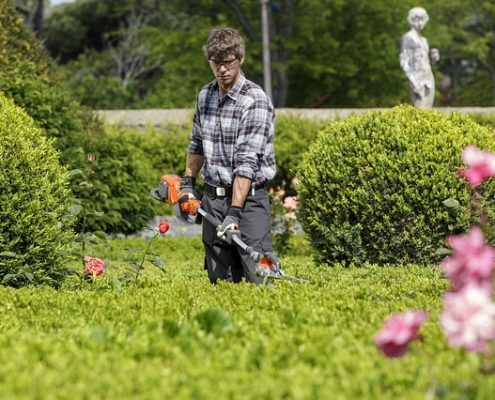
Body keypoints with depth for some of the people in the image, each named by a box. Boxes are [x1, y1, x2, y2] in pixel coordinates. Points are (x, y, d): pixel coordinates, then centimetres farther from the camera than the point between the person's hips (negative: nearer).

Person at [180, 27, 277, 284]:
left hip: (247, 196, -6)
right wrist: (188, 182, 19)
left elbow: (247, 162, -20)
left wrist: (234, 212, -25)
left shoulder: (255, 101, -14)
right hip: (212, 196, 6)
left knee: (260, 277, -14)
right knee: (220, 280, 5)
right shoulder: (205, 96, 10)